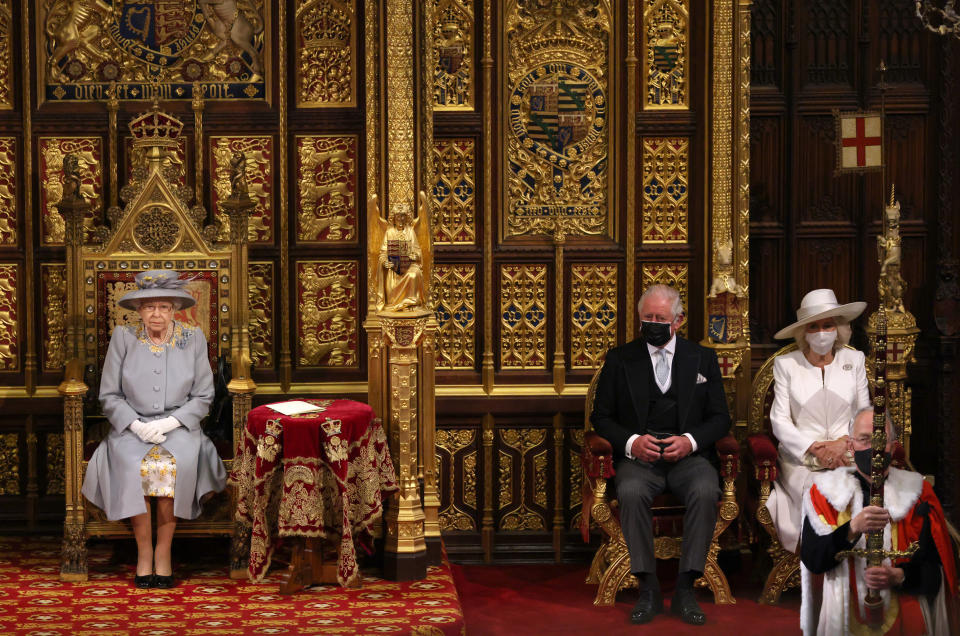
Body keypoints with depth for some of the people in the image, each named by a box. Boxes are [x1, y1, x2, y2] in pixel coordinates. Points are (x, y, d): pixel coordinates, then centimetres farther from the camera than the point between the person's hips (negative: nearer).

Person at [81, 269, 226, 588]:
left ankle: (164, 551, -19)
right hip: (131, 426, 0)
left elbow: (203, 396, 4)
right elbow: (109, 395, 4)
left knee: (175, 465, -33)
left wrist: (169, 422, -11)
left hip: (179, 427, 0)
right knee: (132, 466, -32)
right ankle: (144, 551, -18)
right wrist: (136, 425, -12)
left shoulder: (193, 338, 6)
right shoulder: (123, 338, 5)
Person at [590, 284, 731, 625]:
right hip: (638, 457, 0)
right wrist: (631, 442, -11)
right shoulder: (620, 358, 10)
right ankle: (648, 588, -24)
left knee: (705, 491, -33)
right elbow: (601, 416, 9)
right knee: (631, 492, -34)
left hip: (688, 456, 0)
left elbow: (720, 418, 10)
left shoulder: (702, 358, 12)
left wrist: (690, 441, -10)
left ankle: (685, 588, -25)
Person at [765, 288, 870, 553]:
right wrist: (814, 449, -14)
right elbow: (779, 421, 1)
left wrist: (843, 442, -9)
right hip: (800, 456, -1)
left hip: (847, 453, 2)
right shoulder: (786, 364, 6)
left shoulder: (854, 360, 12)